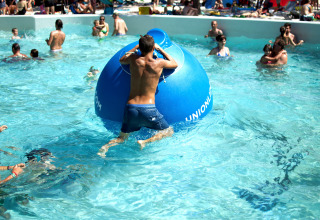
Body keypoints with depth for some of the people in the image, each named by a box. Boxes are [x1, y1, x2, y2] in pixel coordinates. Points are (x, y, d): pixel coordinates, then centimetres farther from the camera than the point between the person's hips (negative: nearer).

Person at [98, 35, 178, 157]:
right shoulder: (158, 63, -5)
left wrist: (136, 47, 33)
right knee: (168, 132, 17)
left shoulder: (134, 59, 2)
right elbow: (175, 64, 17)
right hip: (148, 109, -3)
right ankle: (145, 141, -9)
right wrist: (160, 49, 23)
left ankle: (106, 147, -8)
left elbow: (121, 60, 27)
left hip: (131, 107, 4)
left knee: (121, 138, 22)